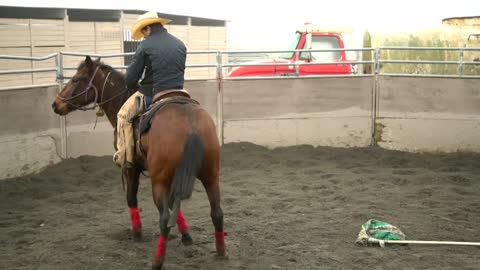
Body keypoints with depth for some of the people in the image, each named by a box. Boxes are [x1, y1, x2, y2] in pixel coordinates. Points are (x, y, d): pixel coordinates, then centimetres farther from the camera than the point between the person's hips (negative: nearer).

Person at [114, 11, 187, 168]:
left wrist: (134, 90, 15)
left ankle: (125, 157, 7)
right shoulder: (180, 45, 9)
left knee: (123, 115, 12)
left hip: (152, 95, -5)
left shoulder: (146, 45, -8)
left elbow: (131, 77, -5)